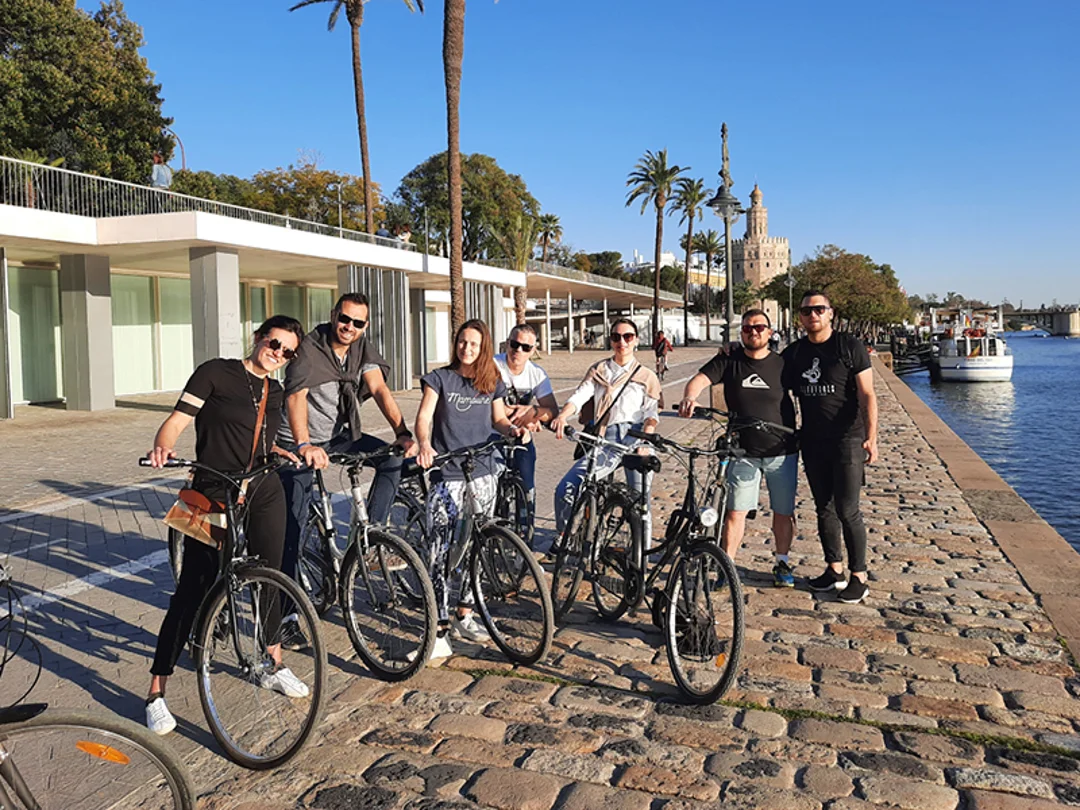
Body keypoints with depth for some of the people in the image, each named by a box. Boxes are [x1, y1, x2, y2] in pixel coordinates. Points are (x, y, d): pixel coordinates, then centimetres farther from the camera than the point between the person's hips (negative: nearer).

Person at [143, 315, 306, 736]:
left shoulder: (274, 392, 13)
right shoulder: (215, 373, -5)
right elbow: (177, 420, -12)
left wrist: (282, 452, 8)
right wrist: (162, 447, -31)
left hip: (263, 495, 6)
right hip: (213, 497, -6)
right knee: (192, 590, -5)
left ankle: (274, 666, 32)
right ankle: (156, 693, 5)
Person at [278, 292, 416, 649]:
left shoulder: (362, 346, -3)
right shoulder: (309, 348, -20)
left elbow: (379, 388, -14)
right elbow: (296, 396, -35)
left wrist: (402, 432, -29)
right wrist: (304, 446, -52)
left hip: (339, 436, 6)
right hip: (299, 445, -5)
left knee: (394, 457, -16)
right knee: (291, 527, -7)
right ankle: (286, 616, 1)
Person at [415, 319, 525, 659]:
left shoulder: (492, 383, 10)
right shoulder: (440, 378, 0)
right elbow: (424, 416, -9)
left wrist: (513, 428, -7)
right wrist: (424, 445, -28)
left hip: (483, 473, 4)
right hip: (447, 473, -4)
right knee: (441, 548, -10)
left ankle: (463, 616, 26)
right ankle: (440, 628, -4)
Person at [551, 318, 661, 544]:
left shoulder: (646, 376, 15)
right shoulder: (597, 371, 18)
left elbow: (651, 413, 5)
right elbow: (579, 396, 2)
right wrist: (562, 416, -19)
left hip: (635, 438, -1)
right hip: (605, 440, 1)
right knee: (565, 490, -12)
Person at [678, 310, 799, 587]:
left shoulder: (782, 364, 2)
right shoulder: (728, 361, 0)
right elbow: (700, 379, -12)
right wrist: (690, 397, -34)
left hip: (782, 452, 1)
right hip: (743, 452, -1)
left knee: (784, 512, 10)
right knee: (735, 512, 0)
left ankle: (782, 564, 28)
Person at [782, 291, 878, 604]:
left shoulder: (850, 346, -5)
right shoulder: (794, 353, 9)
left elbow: (866, 395, -9)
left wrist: (871, 436, -18)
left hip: (847, 440, -5)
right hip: (813, 443, 5)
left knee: (847, 511, -5)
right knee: (824, 509, 12)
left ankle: (858, 578, 6)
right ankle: (835, 570, 24)